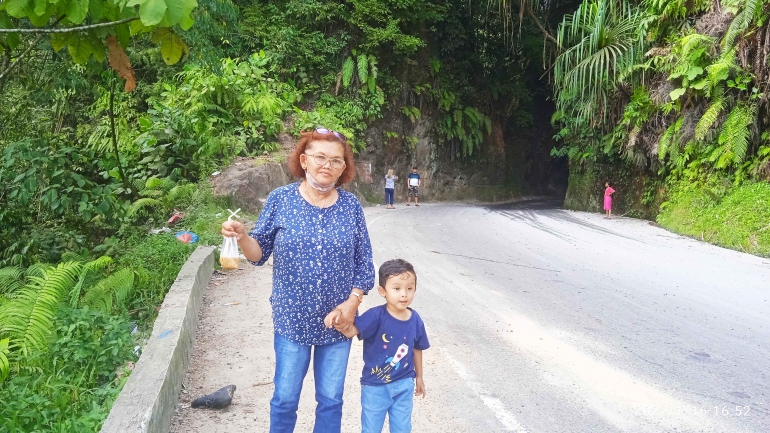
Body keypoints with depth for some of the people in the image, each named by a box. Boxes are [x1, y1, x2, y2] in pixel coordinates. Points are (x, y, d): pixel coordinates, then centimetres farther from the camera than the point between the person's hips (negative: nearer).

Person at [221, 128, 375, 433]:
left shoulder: (351, 206, -2)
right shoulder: (280, 199, -6)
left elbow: (364, 263, 2)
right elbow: (260, 253, -2)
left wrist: (352, 303, -9)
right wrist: (242, 237, -23)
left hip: (338, 321, 1)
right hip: (292, 320, -1)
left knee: (331, 399, 15)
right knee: (285, 399, 11)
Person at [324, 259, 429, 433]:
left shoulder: (415, 320, -8)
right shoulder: (376, 316, -20)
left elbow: (417, 349, 6)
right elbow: (351, 330, -30)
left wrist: (419, 377, 17)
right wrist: (338, 319, -51)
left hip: (404, 385, 3)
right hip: (375, 386, -3)